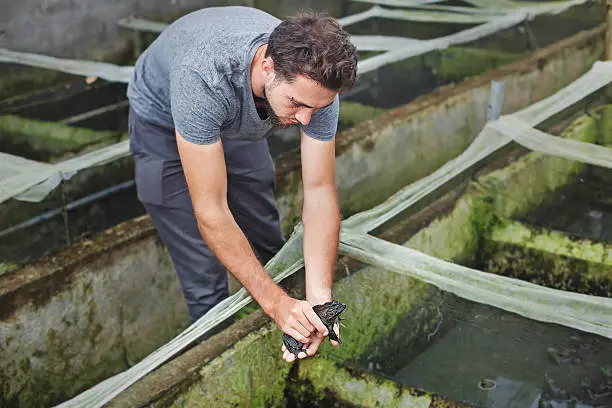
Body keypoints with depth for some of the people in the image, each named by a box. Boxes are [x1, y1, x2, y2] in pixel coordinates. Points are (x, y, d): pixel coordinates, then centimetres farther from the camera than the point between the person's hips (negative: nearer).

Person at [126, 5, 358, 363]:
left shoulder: (315, 81, -32)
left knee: (271, 252, 11)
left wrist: (319, 295, -35)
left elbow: (319, 192, -24)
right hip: (164, 122, -4)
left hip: (240, 127, 4)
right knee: (206, 280, -10)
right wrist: (276, 302, -41)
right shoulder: (204, 77, -46)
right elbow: (210, 212, -40)